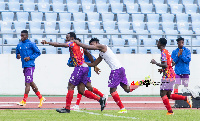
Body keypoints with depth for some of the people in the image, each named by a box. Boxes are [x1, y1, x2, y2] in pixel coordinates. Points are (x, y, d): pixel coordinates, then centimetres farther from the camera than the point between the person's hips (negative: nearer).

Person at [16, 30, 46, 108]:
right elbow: (17, 53, 22)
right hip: (24, 66, 8)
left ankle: (24, 101, -11)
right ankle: (41, 98, 22)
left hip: (30, 65, -8)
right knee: (31, 83, 12)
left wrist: (30, 57, -13)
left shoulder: (31, 44, -6)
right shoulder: (19, 45, 13)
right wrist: (18, 56, -1)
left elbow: (38, 52, -3)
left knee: (27, 83, -10)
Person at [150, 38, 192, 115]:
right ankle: (186, 98, 3)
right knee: (168, 95, 11)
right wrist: (162, 70, 21)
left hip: (167, 76, -10)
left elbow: (165, 65, -23)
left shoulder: (163, 53, -12)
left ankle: (170, 111, -10)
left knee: (163, 94, -7)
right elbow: (172, 63, 24)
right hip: (171, 75, 10)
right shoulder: (167, 52, 18)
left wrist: (155, 63, -14)